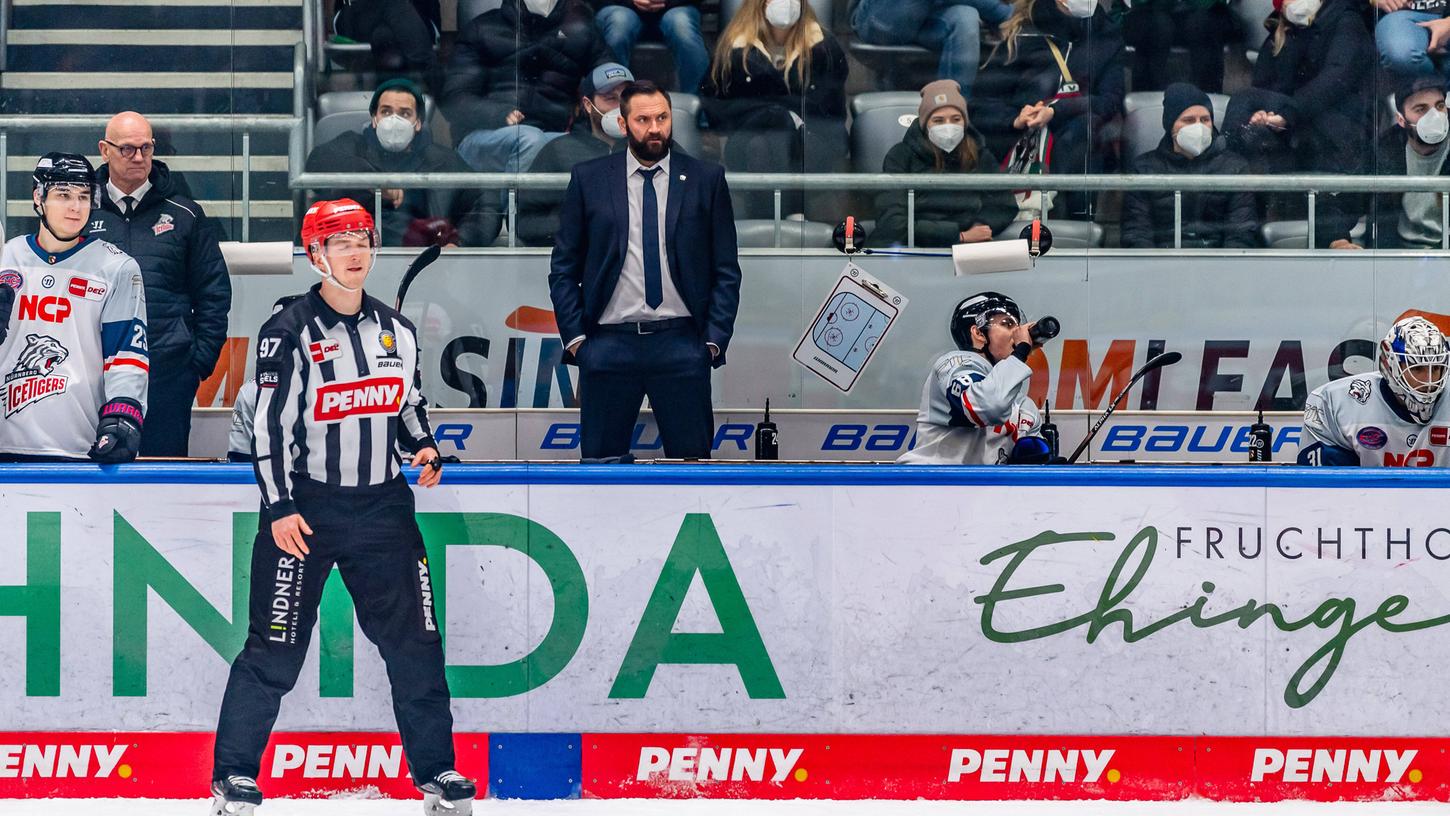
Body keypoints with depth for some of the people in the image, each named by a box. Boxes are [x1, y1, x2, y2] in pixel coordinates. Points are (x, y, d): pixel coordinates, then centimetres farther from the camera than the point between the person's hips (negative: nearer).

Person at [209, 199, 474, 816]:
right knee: (276, 648, -4)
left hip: (383, 505, 5)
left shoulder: (396, 330, 9)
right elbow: (269, 424, -9)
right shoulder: (289, 333, -8)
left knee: (414, 640, 4)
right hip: (305, 508, -5)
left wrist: (424, 446, 1)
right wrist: (279, 507, -14)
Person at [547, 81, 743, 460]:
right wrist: (575, 337, -1)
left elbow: (726, 269, 7)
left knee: (691, 458, -1)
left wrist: (715, 339, -2)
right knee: (600, 462, 1)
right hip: (608, 344, 0)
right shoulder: (588, 179, 6)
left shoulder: (706, 179, 6)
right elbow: (564, 267, 8)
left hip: (681, 344, 0)